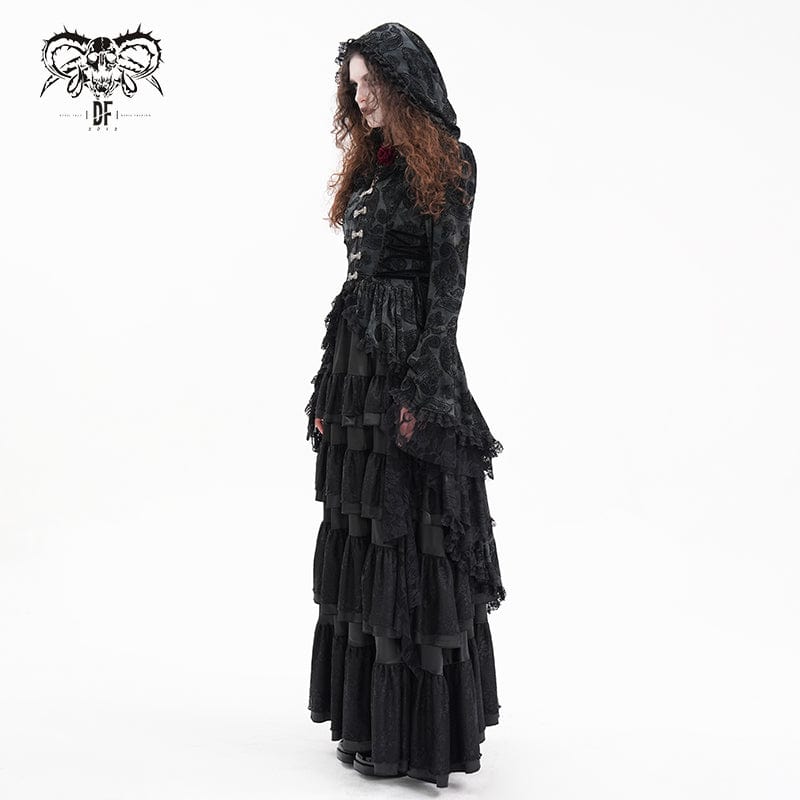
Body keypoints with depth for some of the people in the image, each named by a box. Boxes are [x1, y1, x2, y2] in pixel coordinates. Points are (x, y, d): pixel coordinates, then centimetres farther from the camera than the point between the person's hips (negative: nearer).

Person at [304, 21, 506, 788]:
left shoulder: (445, 163, -2)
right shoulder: (368, 166, 18)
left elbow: (447, 281, -10)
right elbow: (356, 279, 16)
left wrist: (425, 388, -17)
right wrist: (328, 387, 13)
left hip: (411, 365, -7)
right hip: (356, 364, 8)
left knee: (413, 539, -5)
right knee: (359, 536, 7)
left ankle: (423, 734, 7)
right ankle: (370, 719, 18)